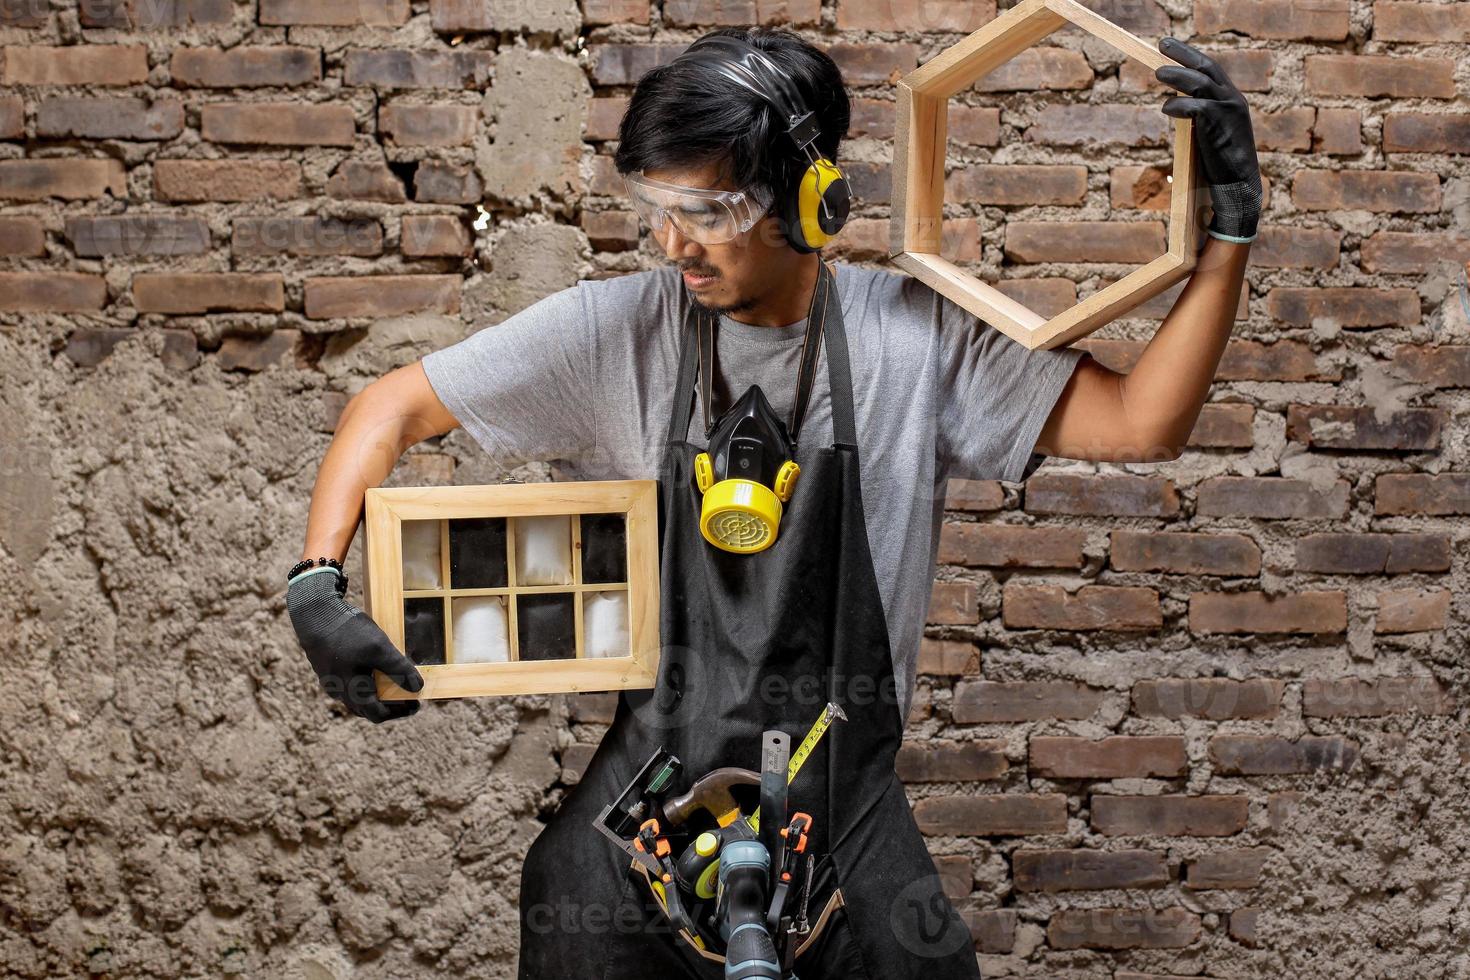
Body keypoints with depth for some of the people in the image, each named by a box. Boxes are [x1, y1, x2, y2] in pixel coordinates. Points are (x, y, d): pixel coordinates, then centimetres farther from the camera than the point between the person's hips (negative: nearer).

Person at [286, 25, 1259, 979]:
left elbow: (1142, 424, -8)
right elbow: (393, 407, 0)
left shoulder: (915, 336, -7)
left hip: (843, 803, 0)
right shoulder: (615, 331, -7)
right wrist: (317, 586, -12)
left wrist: (1231, 229, -16)